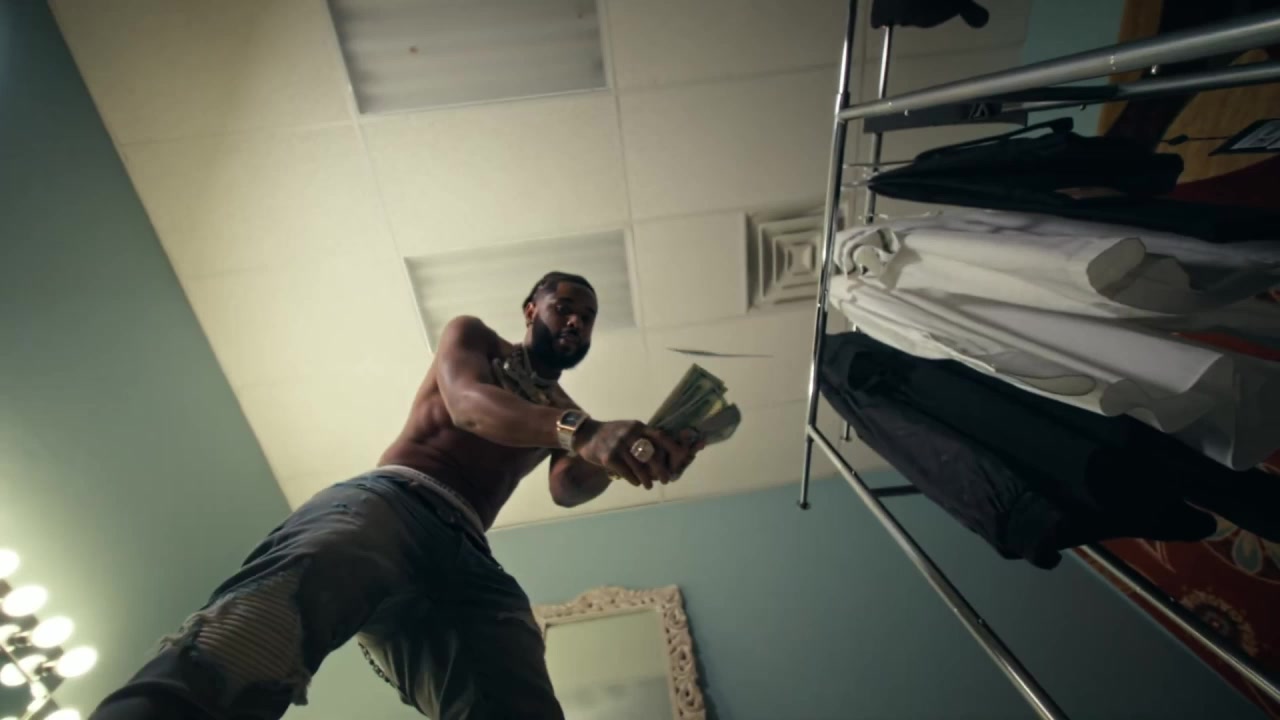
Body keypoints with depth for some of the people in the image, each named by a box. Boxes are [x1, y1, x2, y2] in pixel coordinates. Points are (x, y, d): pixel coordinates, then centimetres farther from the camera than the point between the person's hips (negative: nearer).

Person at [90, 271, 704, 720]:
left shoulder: (567, 413, 28)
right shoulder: (472, 335, 17)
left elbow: (569, 489, 8)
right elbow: (466, 401, -7)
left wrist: (625, 457, -14)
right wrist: (581, 431, -25)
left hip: (466, 556, 4)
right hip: (390, 499, -3)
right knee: (293, 588, -37)